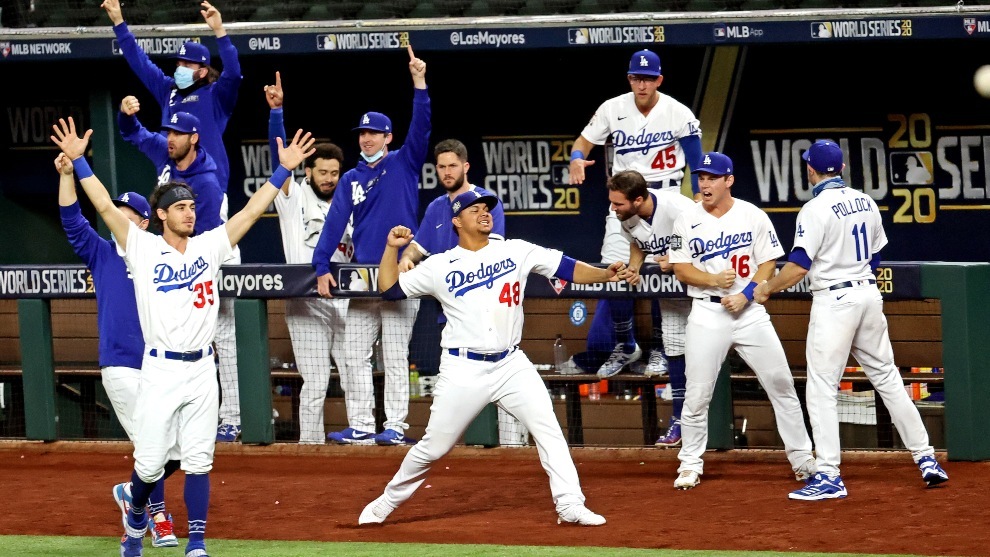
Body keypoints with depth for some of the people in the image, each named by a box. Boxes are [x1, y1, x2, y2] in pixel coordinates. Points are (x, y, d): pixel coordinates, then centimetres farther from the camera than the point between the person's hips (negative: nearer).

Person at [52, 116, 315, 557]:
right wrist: (78, 161, -13)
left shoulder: (209, 247, 9)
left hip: (202, 371, 2)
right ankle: (136, 517, 29)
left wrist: (283, 171, 1)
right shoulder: (143, 249, 0)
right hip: (160, 371, -2)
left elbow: (251, 211, 7)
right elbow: (105, 206, -6)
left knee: (198, 464, 2)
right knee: (150, 464, 0)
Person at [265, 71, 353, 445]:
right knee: (315, 382, -7)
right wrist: (276, 110, -18)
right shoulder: (293, 196, 5)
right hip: (307, 303, -4)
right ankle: (310, 445, -3)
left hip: (345, 300, 4)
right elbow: (279, 154, -7)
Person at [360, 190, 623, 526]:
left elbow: (566, 268, 1)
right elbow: (389, 290, 4)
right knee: (434, 447, 2)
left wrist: (605, 275, -13)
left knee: (548, 429, -10)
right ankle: (387, 502, 20)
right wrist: (392, 248, -8)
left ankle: (570, 506, -8)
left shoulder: (516, 252, 5)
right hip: (463, 369, -2)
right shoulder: (440, 266, 2)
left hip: (512, 366, 2)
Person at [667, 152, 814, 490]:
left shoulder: (753, 217, 1)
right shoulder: (688, 221, 2)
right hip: (707, 313, 0)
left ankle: (802, 459, 9)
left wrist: (745, 295, -14)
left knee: (781, 384, 0)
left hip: (749, 311, 0)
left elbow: (768, 265, 1)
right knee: (697, 394, -1)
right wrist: (714, 279, -17)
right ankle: (690, 464, 12)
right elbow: (681, 270, 0)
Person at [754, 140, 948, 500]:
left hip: (834, 301, -7)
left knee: (821, 389, -3)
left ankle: (829, 476, -8)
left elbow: (799, 266, -18)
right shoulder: (865, 202, 9)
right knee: (887, 377, 15)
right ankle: (926, 459, 14)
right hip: (869, 293, 7)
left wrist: (766, 289, -4)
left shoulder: (816, 209, -13)